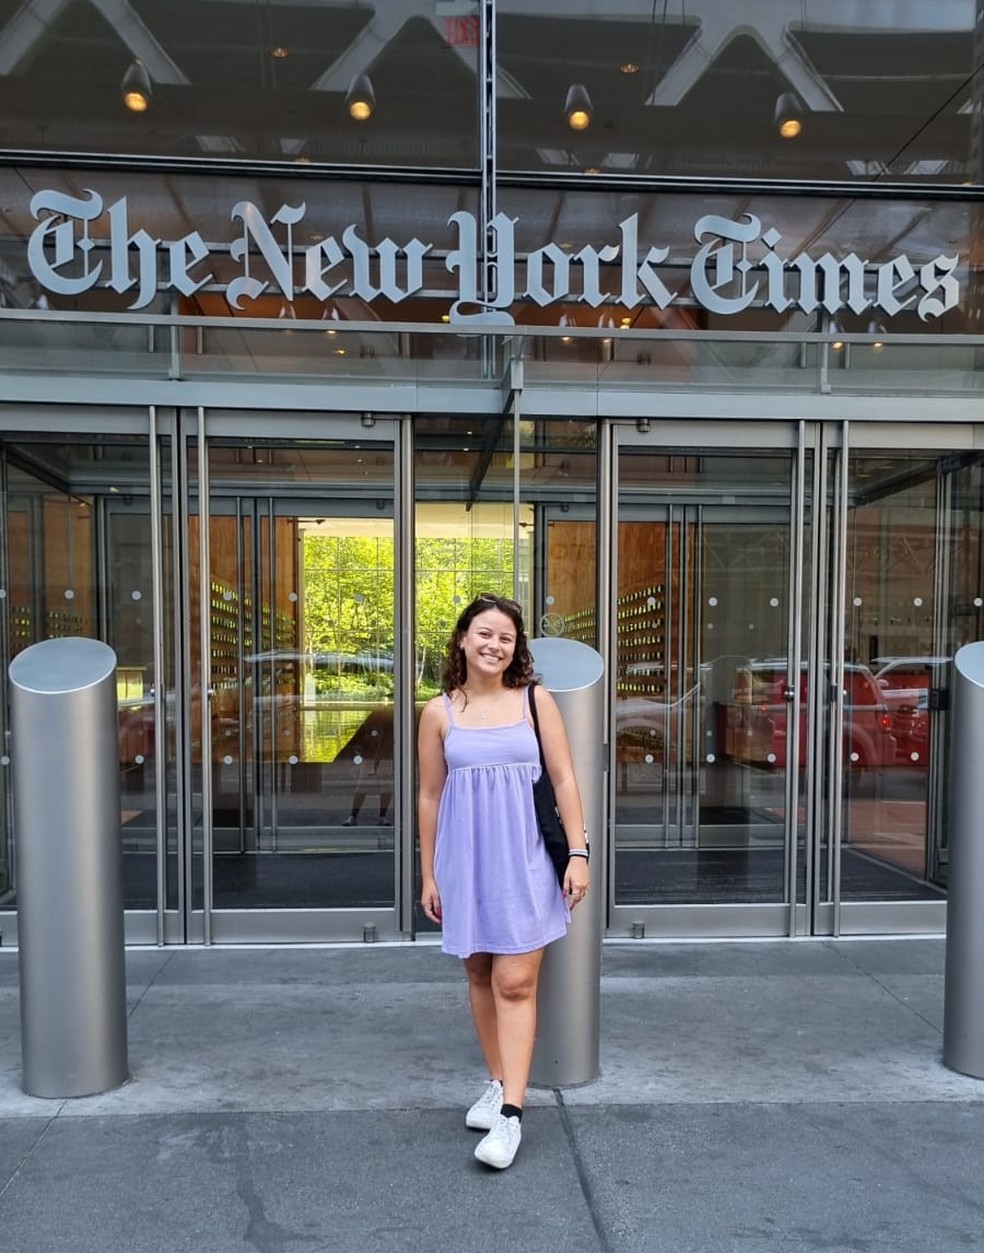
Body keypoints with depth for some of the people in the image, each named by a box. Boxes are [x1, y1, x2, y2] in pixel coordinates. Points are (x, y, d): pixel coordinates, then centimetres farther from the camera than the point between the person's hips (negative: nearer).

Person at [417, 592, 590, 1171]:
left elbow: (565, 780, 0)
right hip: (466, 860, 2)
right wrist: (428, 875, 9)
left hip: (524, 859, -2)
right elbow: (430, 797, 6)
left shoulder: (536, 701, -1)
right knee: (481, 976, 14)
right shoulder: (439, 713, 1)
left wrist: (579, 852, -5)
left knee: (515, 982, -3)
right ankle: (499, 1083, 32)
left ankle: (511, 1112, 4)